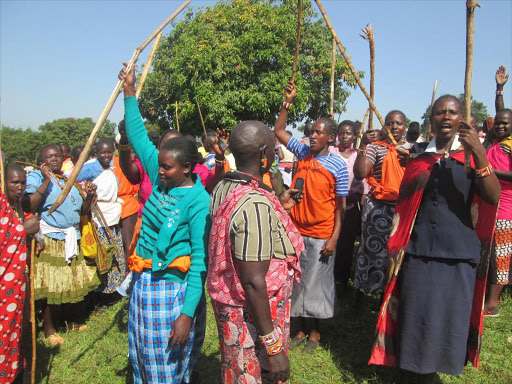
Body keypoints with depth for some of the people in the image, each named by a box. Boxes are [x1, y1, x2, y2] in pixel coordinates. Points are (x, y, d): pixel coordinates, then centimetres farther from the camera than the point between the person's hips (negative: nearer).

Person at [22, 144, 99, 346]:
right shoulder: (36, 177, -4)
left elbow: (82, 210, 16)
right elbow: (28, 206, -21)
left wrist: (89, 196, -4)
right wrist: (46, 181, -22)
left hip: (73, 239, 6)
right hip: (50, 239, -6)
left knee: (77, 284, 12)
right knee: (52, 285, 1)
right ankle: (48, 328, 21)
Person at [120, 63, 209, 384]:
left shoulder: (199, 201, -20)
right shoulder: (160, 180, 0)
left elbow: (200, 260, -22)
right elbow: (139, 137, 11)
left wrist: (187, 313, -24)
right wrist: (130, 94, 9)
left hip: (172, 290, -7)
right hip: (143, 283, 7)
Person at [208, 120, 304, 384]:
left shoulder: (222, 189, 0)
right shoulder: (257, 204, -28)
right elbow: (254, 282, -28)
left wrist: (277, 206, 17)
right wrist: (273, 345, -21)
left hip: (226, 303, 9)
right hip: (254, 314, -8)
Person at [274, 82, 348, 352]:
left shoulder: (338, 165, -8)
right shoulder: (303, 152, 4)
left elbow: (341, 205, -9)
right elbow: (279, 131, 9)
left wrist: (334, 238, -14)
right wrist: (287, 102, 0)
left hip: (321, 235, -4)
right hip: (296, 231, 4)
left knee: (316, 283, 8)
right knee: (296, 281, 12)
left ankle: (315, 331, 28)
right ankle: (301, 329, 29)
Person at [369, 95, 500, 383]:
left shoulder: (471, 155, 2)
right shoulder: (419, 154, 9)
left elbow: (494, 197, -15)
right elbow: (404, 196, 13)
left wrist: (479, 153, -24)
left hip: (459, 254, -1)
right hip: (418, 250, 1)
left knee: (449, 317, 8)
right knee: (414, 316, 6)